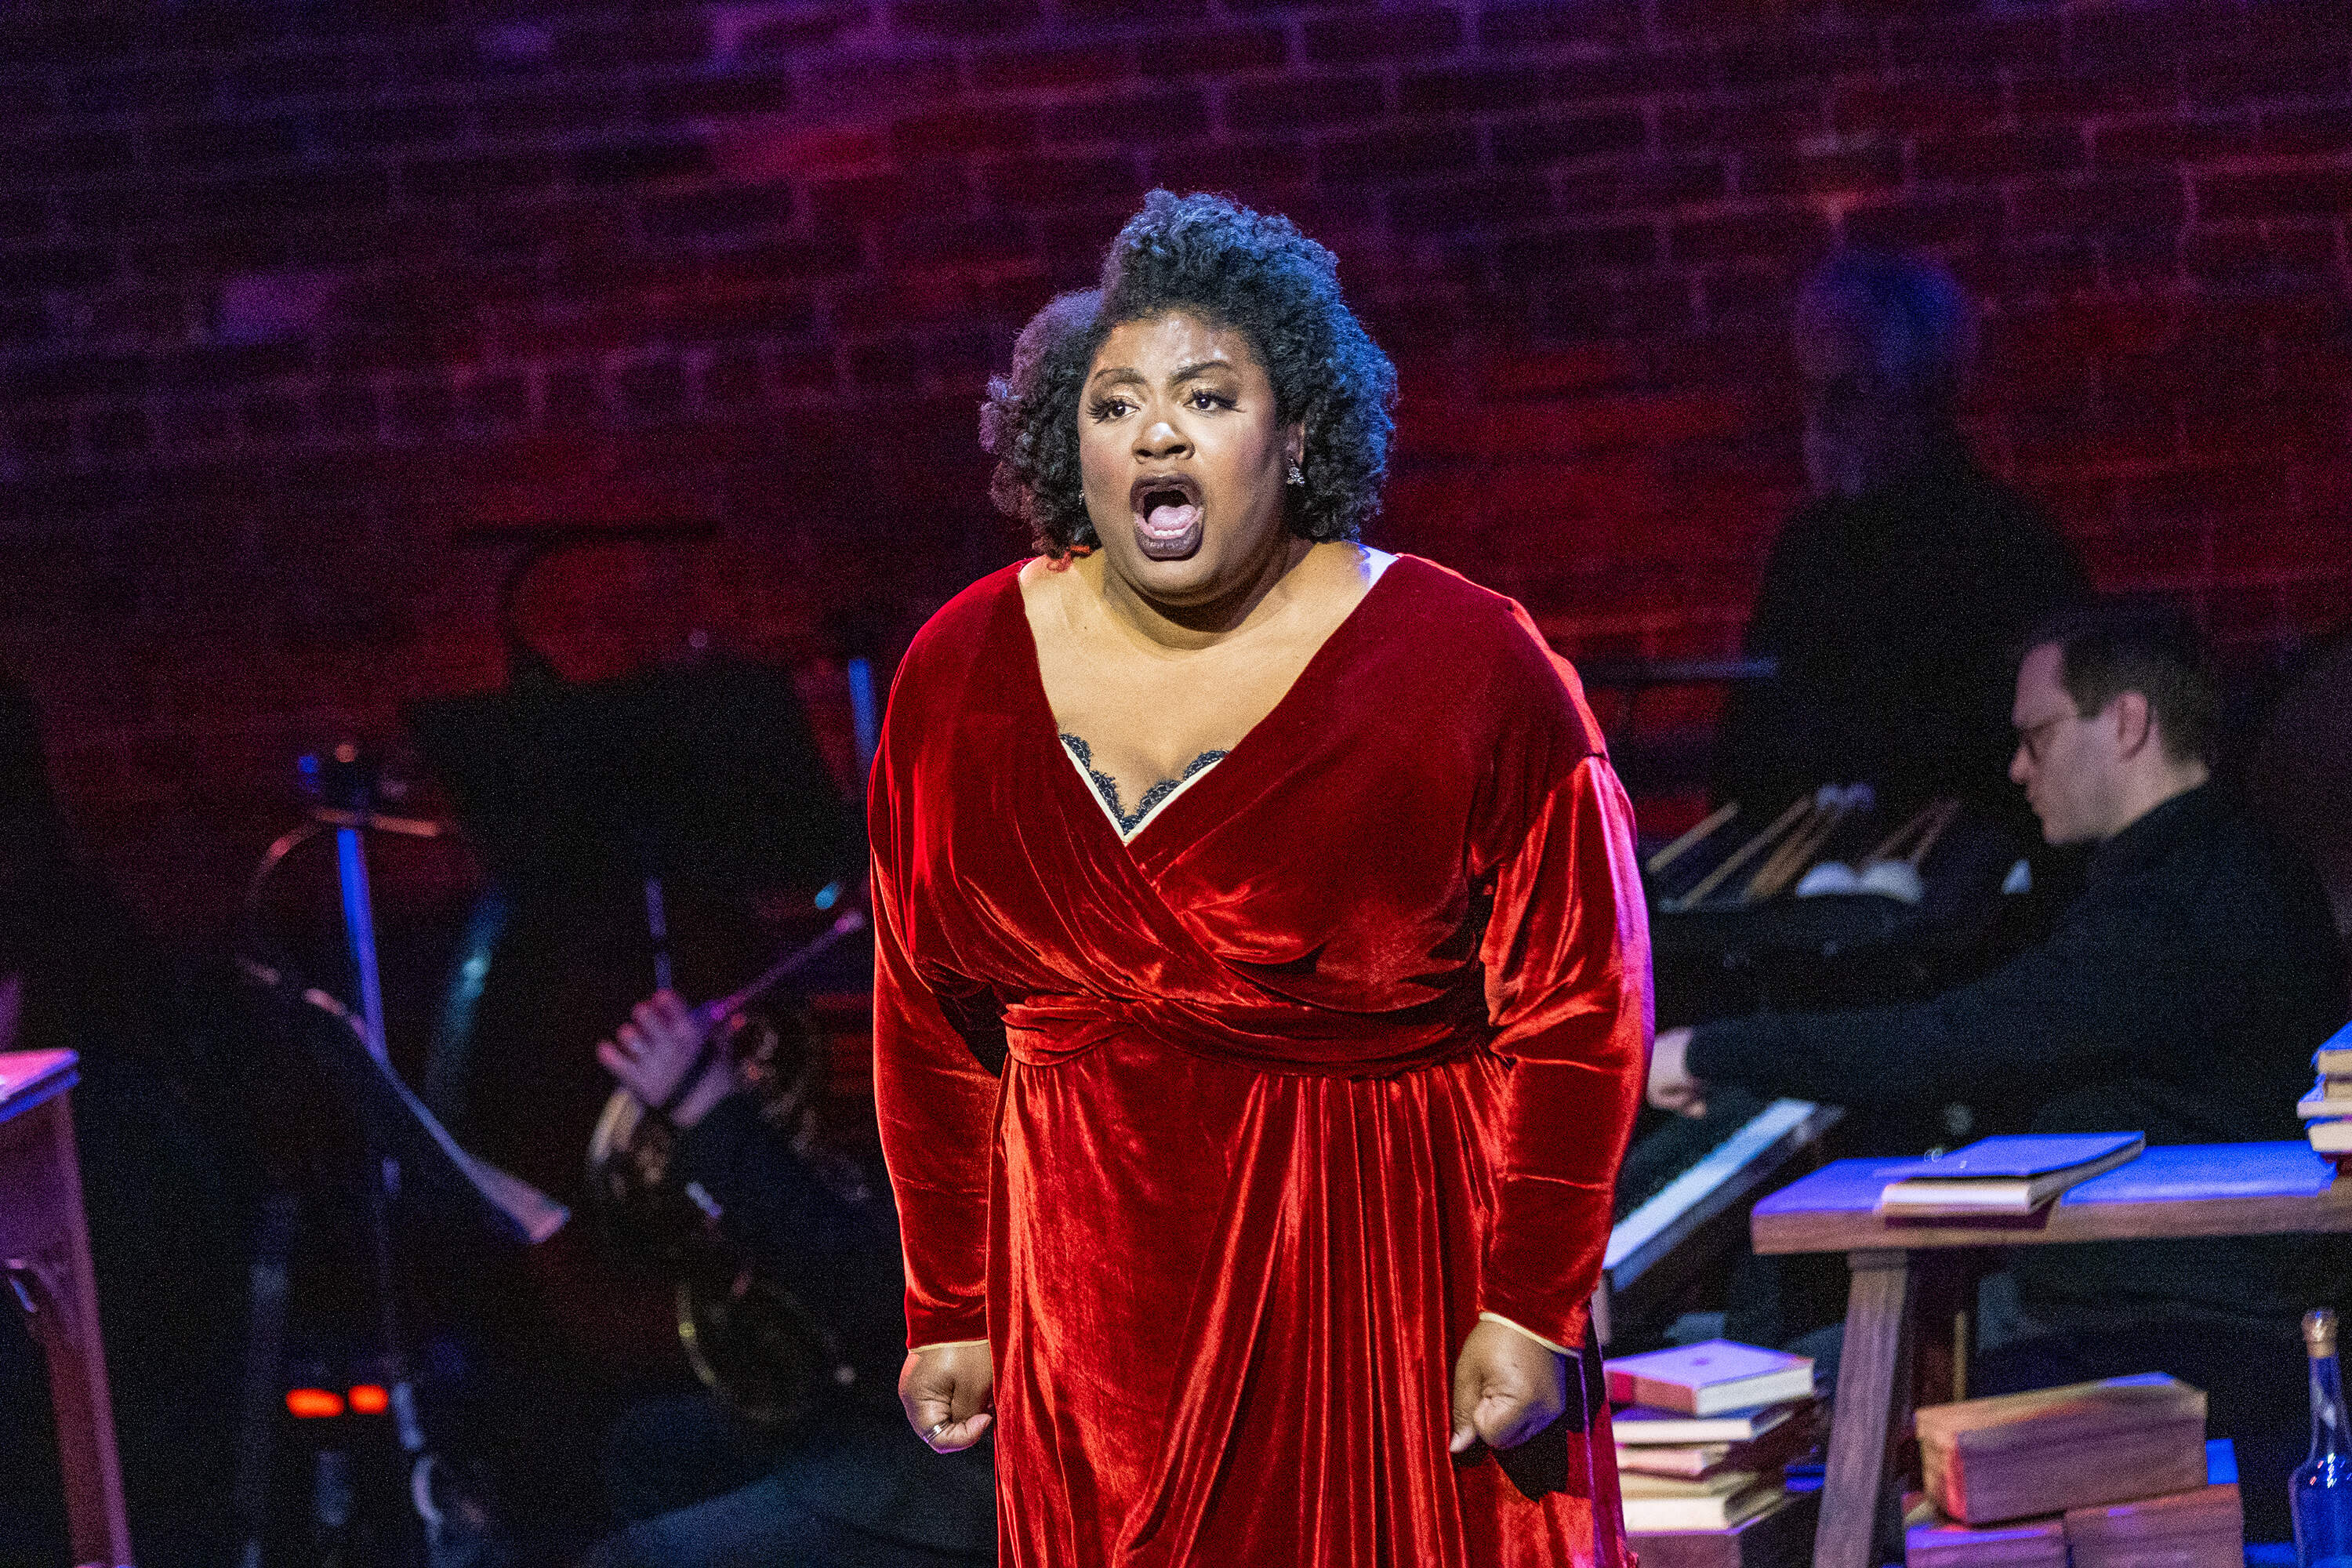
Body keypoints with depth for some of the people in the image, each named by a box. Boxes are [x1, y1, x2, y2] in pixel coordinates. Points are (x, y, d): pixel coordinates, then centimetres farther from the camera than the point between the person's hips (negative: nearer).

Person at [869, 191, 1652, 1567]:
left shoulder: (1466, 670, -9)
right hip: (1101, 1287, 3)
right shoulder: (960, 680, 2)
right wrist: (954, 1312, 11)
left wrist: (1532, 1308, -12)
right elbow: (934, 1027, 10)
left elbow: (1576, 1009, -8)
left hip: (1400, 1280, -3)